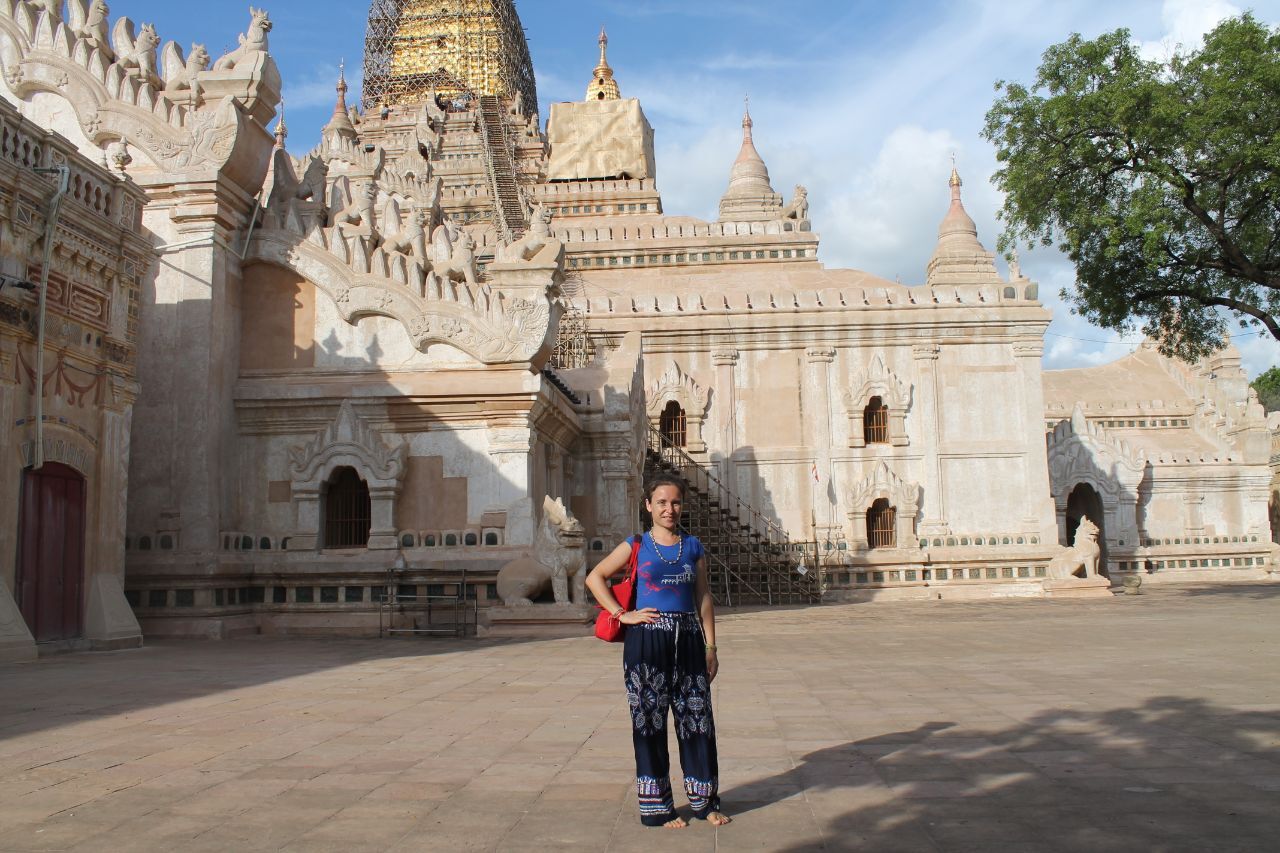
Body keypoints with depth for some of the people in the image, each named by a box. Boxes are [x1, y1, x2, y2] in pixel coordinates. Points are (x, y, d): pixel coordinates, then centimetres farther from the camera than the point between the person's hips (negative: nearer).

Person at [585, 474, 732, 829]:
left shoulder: (693, 546, 9)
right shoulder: (636, 546, 1)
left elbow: (704, 597, 9)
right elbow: (594, 578, 3)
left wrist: (711, 647, 6)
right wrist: (622, 614, -7)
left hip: (688, 640, 3)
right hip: (647, 642, -2)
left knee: (697, 719, 6)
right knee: (649, 722, 3)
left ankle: (704, 801, 19)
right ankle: (656, 806, 14)